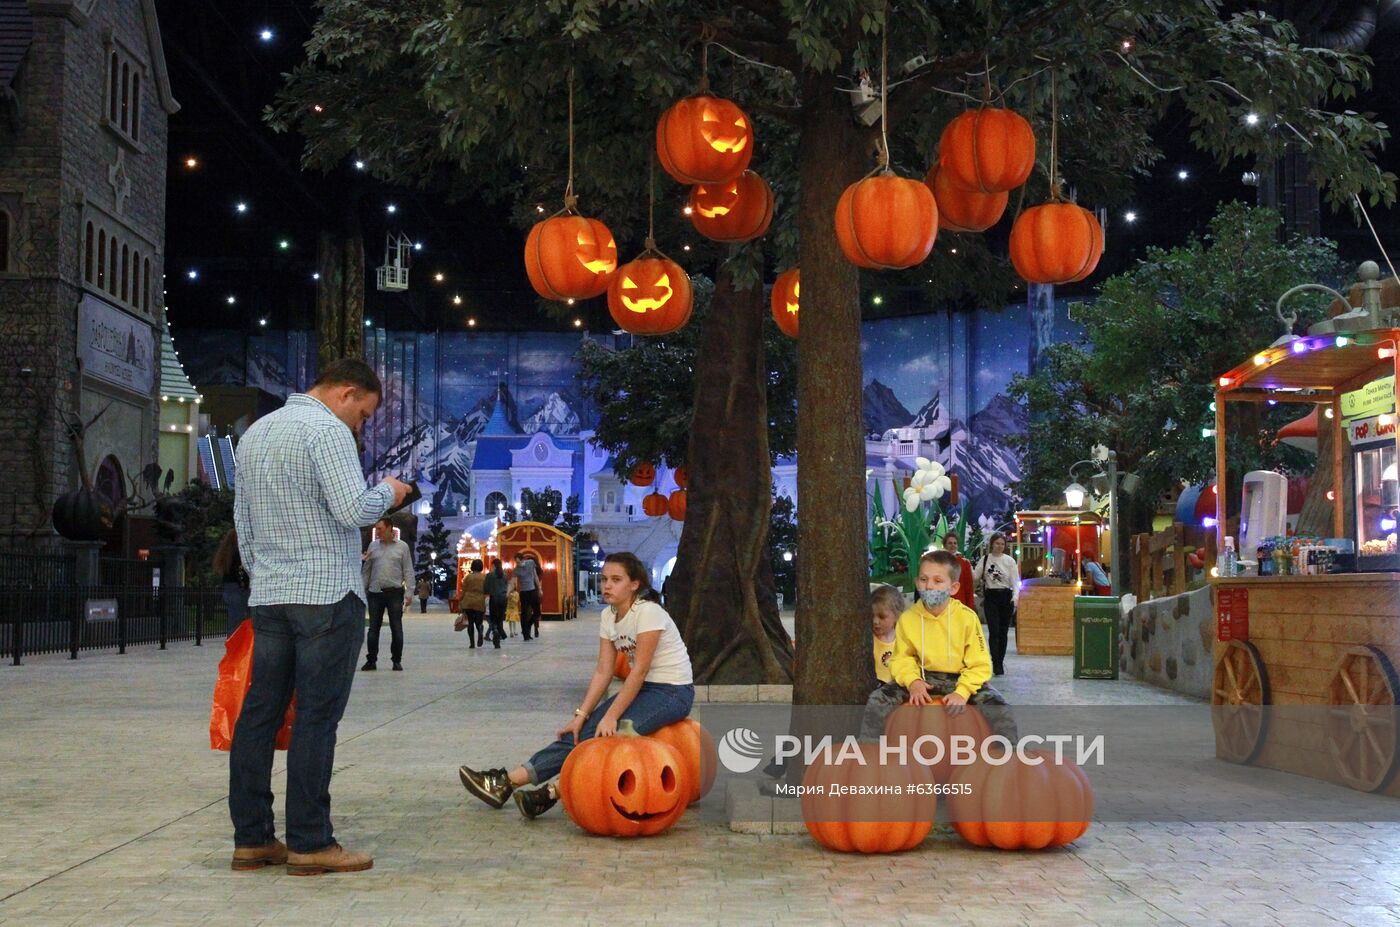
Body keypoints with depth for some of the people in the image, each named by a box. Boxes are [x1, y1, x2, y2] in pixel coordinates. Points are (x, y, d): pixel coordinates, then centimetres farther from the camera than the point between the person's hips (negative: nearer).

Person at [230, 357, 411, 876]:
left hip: (269, 595, 8)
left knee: (259, 712, 7)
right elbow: (353, 510, -18)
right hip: (327, 594, -8)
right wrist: (388, 493, 1)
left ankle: (251, 838, 11)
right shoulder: (327, 430, -9)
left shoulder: (256, 433, 19)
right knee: (317, 718, -5)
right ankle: (310, 843, -2)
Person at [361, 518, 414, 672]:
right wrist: (362, 589, 7)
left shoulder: (402, 547, 2)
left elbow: (408, 571, 1)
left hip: (395, 592, -2)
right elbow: (367, 570, 11)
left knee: (396, 628, 2)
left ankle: (397, 660, 10)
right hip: (375, 592, 2)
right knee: (373, 628, 4)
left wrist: (409, 593, -6)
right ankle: (371, 660, 9)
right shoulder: (373, 545, 9)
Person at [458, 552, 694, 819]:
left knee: (608, 734, -27)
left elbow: (640, 669, -22)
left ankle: (552, 791, -29)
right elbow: (603, 671, 0)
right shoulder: (608, 616, 4)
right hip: (642, 688, 6)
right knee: (582, 733, -10)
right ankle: (507, 781, -16)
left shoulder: (648, 612, -19)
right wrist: (580, 715, -10)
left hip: (673, 692, -6)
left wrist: (611, 716, -24)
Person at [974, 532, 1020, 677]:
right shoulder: (985, 559, 5)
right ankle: (996, 664, -10)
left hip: (1005, 596, 1)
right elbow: (975, 576, 4)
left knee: (1003, 631, 7)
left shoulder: (1010, 561, 1)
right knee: (994, 631, -9)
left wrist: (1015, 597, -15)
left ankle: (1000, 661, 19)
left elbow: (1015, 581, -1)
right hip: (990, 597, 0)